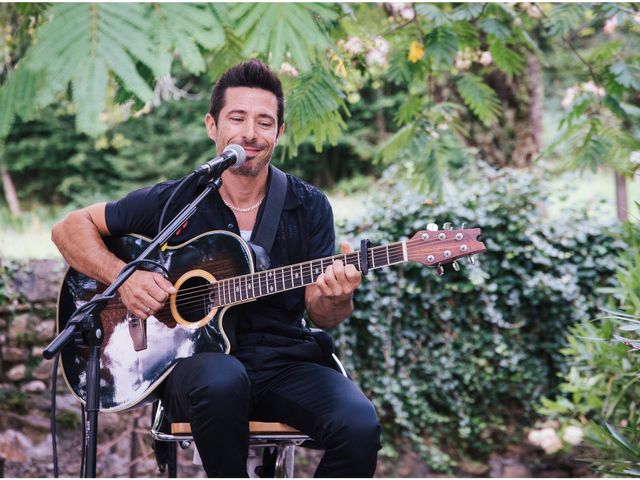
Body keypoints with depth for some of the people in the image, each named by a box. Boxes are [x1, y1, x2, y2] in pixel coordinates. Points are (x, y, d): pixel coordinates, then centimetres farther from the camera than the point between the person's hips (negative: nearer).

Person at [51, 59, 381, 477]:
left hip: (285, 362, 2)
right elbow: (70, 228, 7)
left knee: (359, 426, -29)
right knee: (222, 380, -40)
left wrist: (336, 300, -21)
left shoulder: (309, 207, 6)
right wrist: (123, 277, -11)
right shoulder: (173, 202, 2)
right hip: (195, 359, -2)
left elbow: (321, 316, 4)